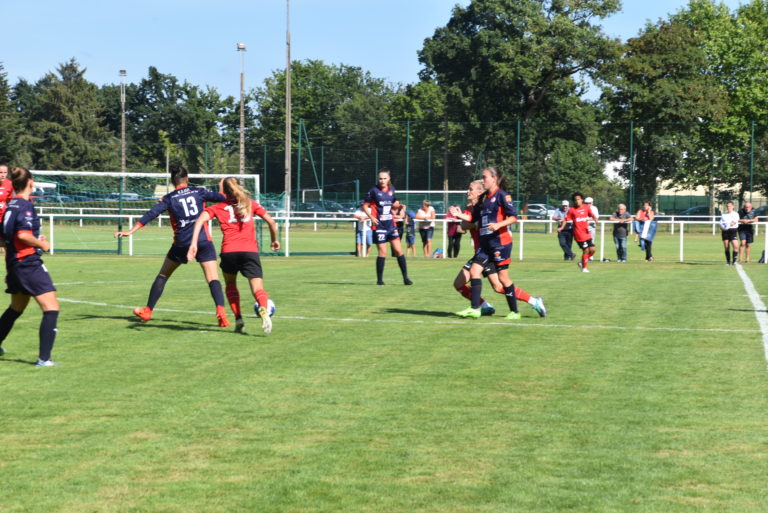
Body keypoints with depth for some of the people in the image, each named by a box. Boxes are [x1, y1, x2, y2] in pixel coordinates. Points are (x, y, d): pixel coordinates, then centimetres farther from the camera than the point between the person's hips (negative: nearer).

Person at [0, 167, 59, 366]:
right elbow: (23, 235, -27)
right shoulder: (25, 206, -15)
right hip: (29, 263, -10)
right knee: (51, 308, -10)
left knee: (16, 308, 28)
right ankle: (44, 358, -15)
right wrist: (42, 245, -11)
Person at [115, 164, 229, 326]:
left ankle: (147, 311, 24)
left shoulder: (169, 198, 4)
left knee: (163, 275, 18)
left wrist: (131, 231, -5)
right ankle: (220, 310, -30)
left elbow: (151, 214, -4)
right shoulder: (199, 192, 5)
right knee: (213, 278, -7)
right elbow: (223, 198, 4)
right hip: (204, 242, -1)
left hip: (181, 243, 1)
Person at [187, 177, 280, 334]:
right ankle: (263, 309, -37)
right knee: (258, 289, -3)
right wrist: (275, 240, 34)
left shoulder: (218, 207, 17)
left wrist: (193, 244, -6)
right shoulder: (250, 203, 20)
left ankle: (238, 318, 8)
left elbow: (200, 220, 0)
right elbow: (271, 222, 18)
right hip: (250, 251, 0)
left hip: (229, 251, 0)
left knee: (230, 284, 25)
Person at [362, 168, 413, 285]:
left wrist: (398, 205, -2)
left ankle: (405, 278, 7)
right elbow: (365, 206, -3)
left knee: (398, 250, 1)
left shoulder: (391, 189, 7)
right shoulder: (374, 190, -6)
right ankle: (379, 279, 7)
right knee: (382, 252, -4)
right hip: (379, 226, -4)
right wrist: (371, 217, -17)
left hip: (391, 224, 4)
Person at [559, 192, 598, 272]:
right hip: (579, 234, -5)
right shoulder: (572, 210, -2)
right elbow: (566, 219, -2)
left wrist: (595, 218, -22)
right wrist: (562, 227, -16)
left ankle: (582, 262, 21)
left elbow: (592, 215, 1)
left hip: (587, 232, 5)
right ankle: (584, 268, 9)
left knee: (592, 249, 0)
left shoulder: (586, 207, 7)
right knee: (586, 250, -8)